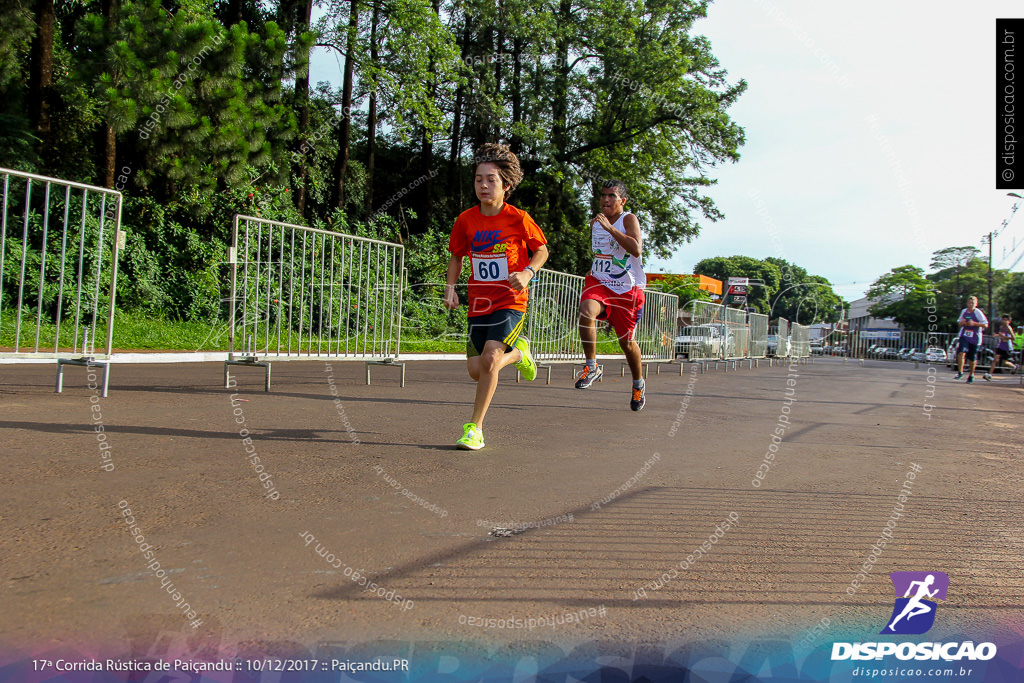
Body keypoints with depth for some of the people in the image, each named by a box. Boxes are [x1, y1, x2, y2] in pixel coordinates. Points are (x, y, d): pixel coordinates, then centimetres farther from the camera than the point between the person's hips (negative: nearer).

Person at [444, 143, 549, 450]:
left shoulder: (518, 219, -9)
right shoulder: (466, 220, 0)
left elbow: (542, 250, 5)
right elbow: (456, 256, 15)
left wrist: (527, 273, -14)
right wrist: (450, 287, 0)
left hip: (510, 302, -4)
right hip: (479, 303, 4)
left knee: (489, 359, -21)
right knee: (476, 371, 2)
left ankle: (474, 428, -7)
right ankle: (517, 352, 35)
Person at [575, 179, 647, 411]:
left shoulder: (628, 219, -8)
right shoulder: (595, 223, 10)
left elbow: (636, 249, -27)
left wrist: (610, 228, -29)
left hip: (627, 288, -3)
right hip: (599, 282, 4)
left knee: (626, 341, 6)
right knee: (586, 312, -31)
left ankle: (638, 385, 32)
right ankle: (592, 367, -16)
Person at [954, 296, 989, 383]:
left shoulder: (978, 313, -9)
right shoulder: (964, 311, 4)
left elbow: (985, 324, -10)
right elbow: (959, 321, 18)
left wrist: (974, 323, -22)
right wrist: (961, 322, -5)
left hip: (975, 338, -2)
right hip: (964, 336, 2)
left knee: (972, 358, 7)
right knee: (961, 352, -20)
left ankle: (971, 374, 28)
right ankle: (960, 372, -9)